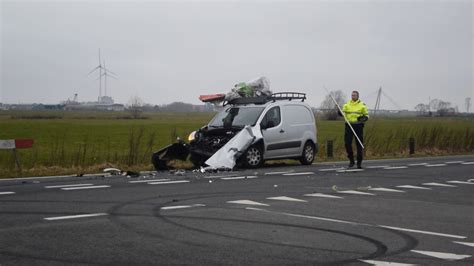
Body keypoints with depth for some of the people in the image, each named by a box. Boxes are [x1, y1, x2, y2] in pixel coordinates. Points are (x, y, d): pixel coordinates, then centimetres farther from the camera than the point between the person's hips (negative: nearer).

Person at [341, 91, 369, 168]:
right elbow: (343, 113, 9)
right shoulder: (347, 104, 10)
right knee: (347, 143, -6)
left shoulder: (362, 105, 5)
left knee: (359, 145, 0)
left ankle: (359, 162, 9)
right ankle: (351, 160, 11)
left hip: (358, 126, -1)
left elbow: (366, 115, 8)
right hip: (349, 126, 1)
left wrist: (363, 118, -14)